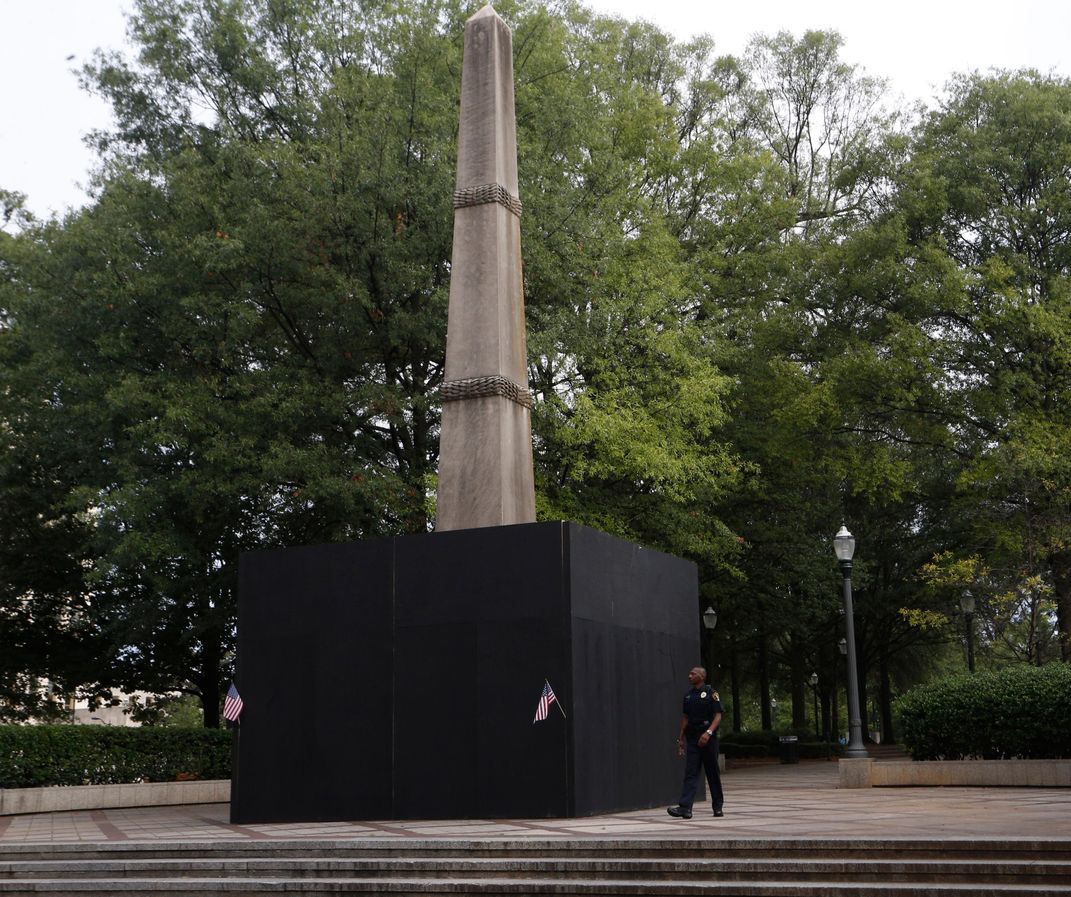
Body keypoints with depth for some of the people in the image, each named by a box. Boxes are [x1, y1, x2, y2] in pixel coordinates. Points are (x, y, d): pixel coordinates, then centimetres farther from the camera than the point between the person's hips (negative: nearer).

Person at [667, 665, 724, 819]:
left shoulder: (711, 693, -5)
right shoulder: (688, 695, 13)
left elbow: (718, 716, -11)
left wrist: (708, 732, -24)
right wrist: (680, 739, 15)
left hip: (708, 739, -5)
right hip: (692, 740, 5)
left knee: (712, 773, 5)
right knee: (690, 773, -5)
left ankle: (718, 806, 17)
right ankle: (685, 807, -14)